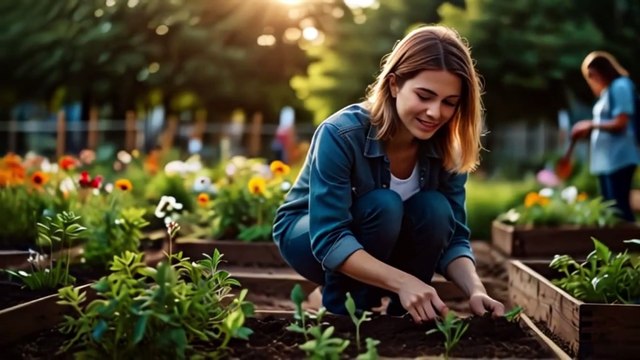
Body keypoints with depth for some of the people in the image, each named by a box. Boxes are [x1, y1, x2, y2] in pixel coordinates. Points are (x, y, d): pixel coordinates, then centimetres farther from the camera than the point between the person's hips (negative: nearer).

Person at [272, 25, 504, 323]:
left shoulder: (447, 151, -17)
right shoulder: (341, 135, -32)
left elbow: (454, 237, -15)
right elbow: (329, 240, -36)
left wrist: (476, 291, -35)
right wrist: (402, 282, -49)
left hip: (382, 248, 4)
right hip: (308, 237, -4)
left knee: (435, 210, -26)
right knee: (384, 205, -33)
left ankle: (401, 318, -8)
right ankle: (341, 313, -14)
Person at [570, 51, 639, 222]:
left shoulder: (620, 86, -10)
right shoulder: (607, 91, 17)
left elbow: (620, 124, -16)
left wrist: (591, 124, -7)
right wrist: (588, 131, 5)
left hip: (618, 159, -9)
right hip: (605, 160, 9)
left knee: (620, 209, -9)